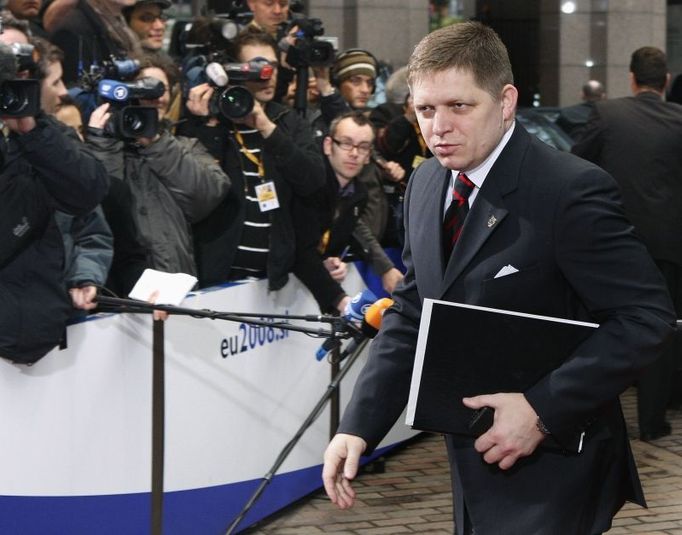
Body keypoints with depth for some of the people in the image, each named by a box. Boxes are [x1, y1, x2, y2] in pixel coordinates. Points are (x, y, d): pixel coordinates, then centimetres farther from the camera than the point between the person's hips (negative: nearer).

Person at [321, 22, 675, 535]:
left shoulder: (572, 190, -18)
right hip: (473, 463, 7)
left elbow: (647, 315, -19)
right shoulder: (426, 184, 4)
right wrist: (359, 426, -1)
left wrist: (543, 410, -25)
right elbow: (410, 315, 10)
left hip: (549, 474, -7)